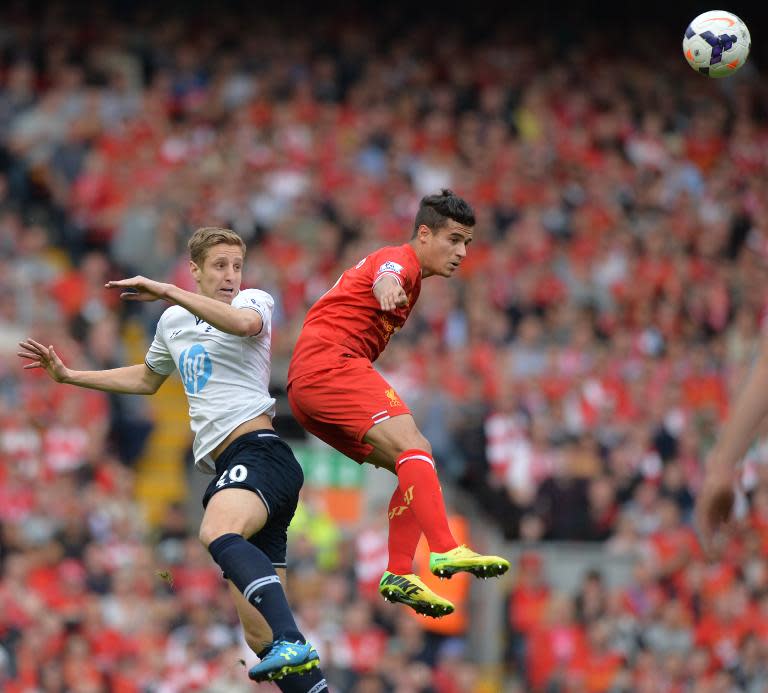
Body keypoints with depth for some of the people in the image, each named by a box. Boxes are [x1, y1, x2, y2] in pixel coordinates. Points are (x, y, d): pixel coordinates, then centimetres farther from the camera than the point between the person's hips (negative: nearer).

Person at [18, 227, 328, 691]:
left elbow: (245, 323, -24)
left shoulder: (255, 300, 2)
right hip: (227, 468, 8)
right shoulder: (173, 322, 23)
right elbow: (147, 379, 42)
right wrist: (68, 375, 41)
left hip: (257, 449, -8)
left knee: (218, 533, -40)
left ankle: (291, 644, -56)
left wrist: (165, 291, -24)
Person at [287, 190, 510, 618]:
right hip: (329, 359, -10)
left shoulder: (411, 278, 26)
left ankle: (399, 575, -4)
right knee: (413, 447, -25)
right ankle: (445, 551, -40)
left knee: (416, 467, 6)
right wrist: (388, 288, -54)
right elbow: (384, 276, -31)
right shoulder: (400, 259, -6)